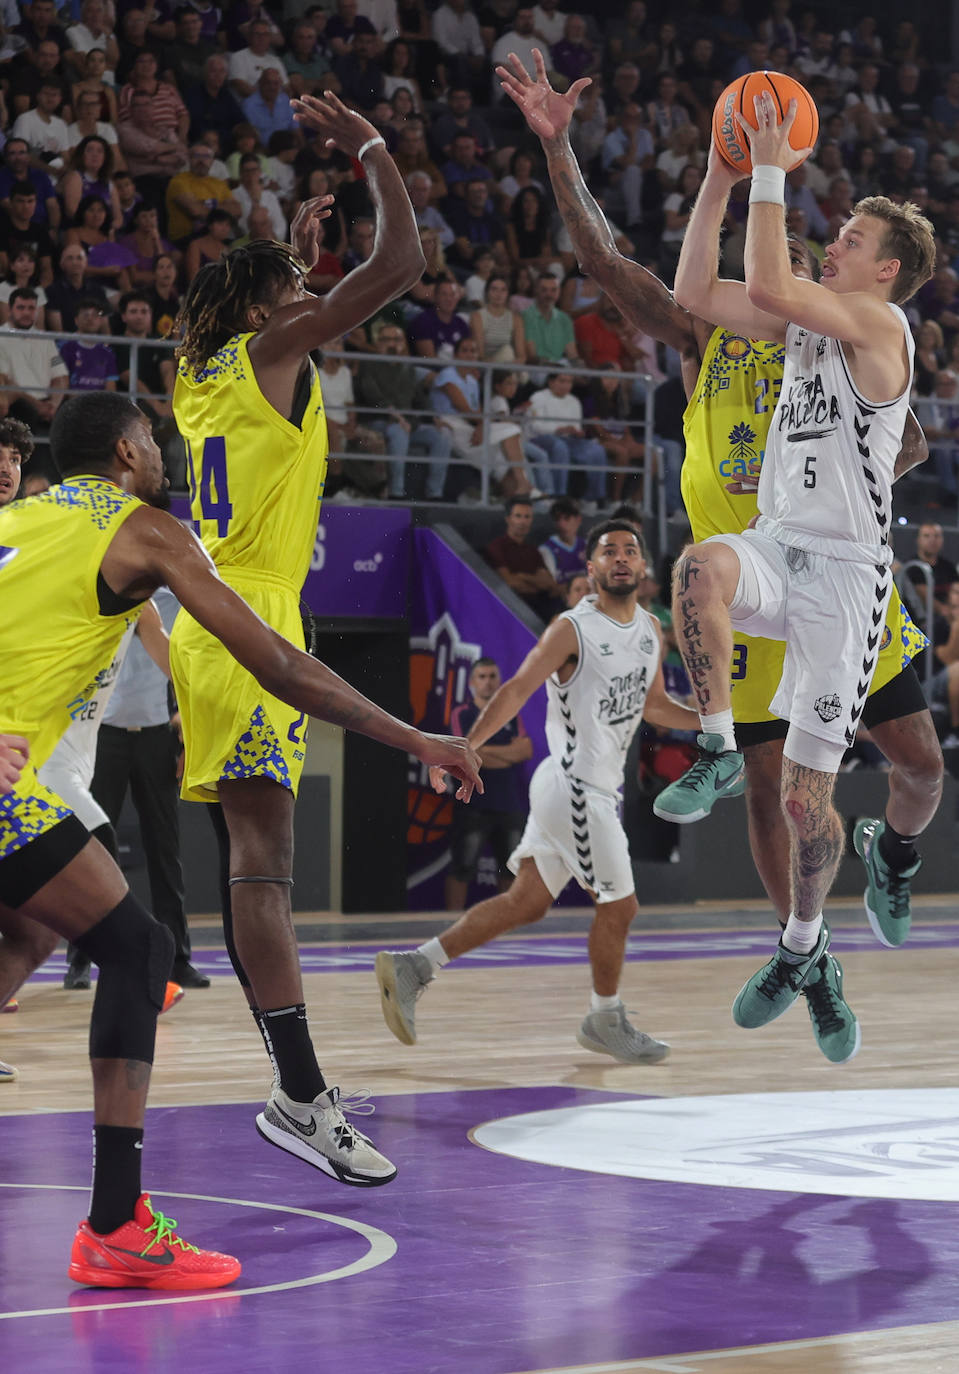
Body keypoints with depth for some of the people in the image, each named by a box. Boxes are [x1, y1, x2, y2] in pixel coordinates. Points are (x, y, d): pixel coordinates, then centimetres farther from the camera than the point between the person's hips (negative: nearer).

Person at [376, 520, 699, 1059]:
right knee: (619, 906, 1)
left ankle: (414, 967, 12)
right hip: (574, 787, -8)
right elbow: (517, 691, -17)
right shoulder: (573, 629, -13)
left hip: (601, 789, 8)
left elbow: (654, 705, 24)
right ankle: (606, 1023, 20)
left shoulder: (651, 630, 11)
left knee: (526, 902, 9)